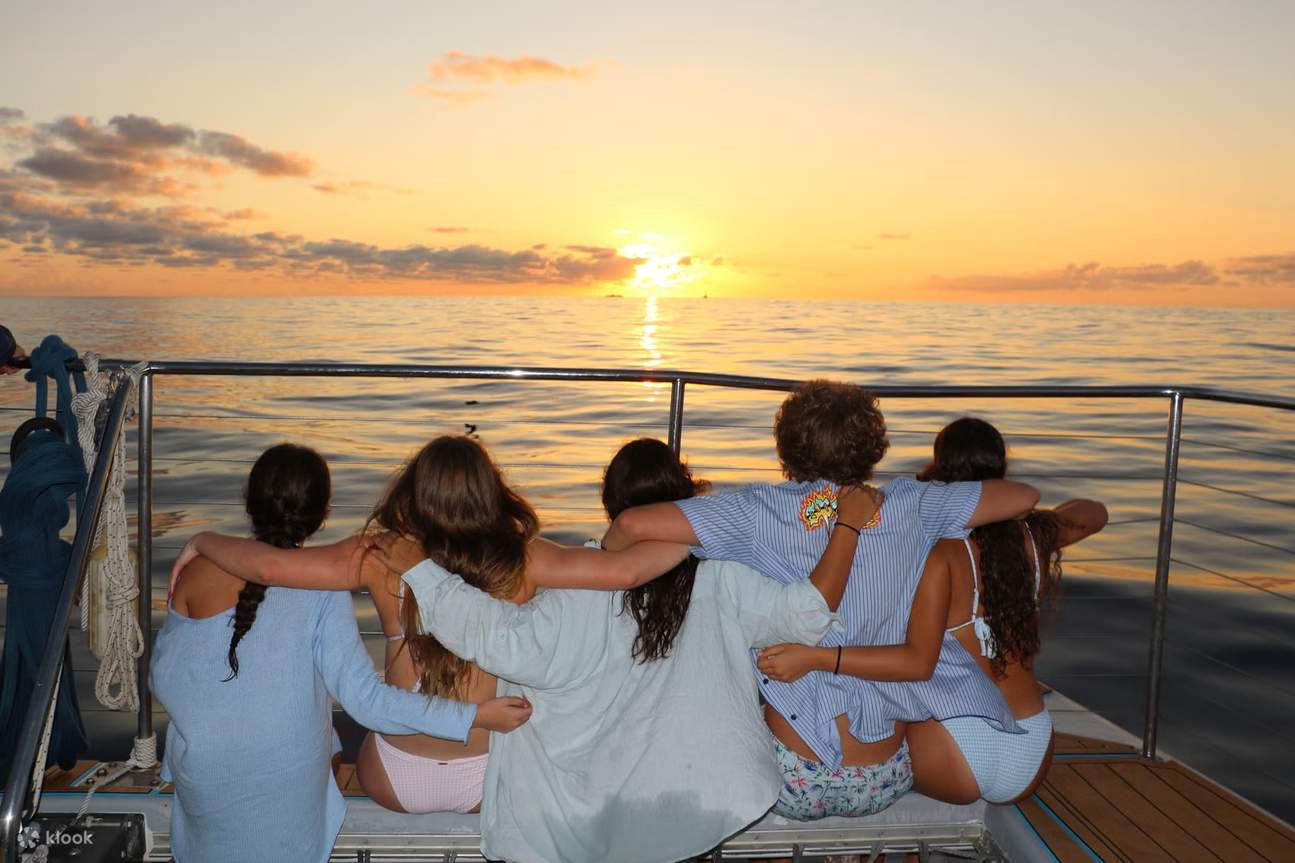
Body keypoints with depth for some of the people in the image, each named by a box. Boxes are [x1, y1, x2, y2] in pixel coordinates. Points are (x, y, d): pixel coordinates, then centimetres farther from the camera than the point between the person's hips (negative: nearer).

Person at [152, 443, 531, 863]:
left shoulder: (195, 574, -14)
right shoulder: (322, 588, -19)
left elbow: (163, 681, -4)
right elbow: (365, 699, -23)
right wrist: (473, 716, -19)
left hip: (205, 787, 1)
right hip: (291, 790, -1)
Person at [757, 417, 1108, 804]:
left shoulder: (941, 551, -19)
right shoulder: (1034, 535, -2)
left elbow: (919, 661, -26)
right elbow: (1096, 514, 21)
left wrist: (812, 657, -30)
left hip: (960, 762, -5)